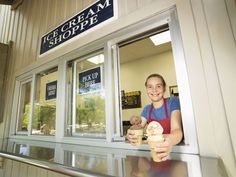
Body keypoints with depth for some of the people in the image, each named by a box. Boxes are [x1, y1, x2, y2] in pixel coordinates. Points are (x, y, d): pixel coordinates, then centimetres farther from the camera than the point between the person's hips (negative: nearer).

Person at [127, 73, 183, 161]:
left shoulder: (173, 101, -10)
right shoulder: (147, 109, 4)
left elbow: (177, 129, -21)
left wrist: (171, 140, -43)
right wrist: (131, 136, -27)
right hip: (155, 150, 3)